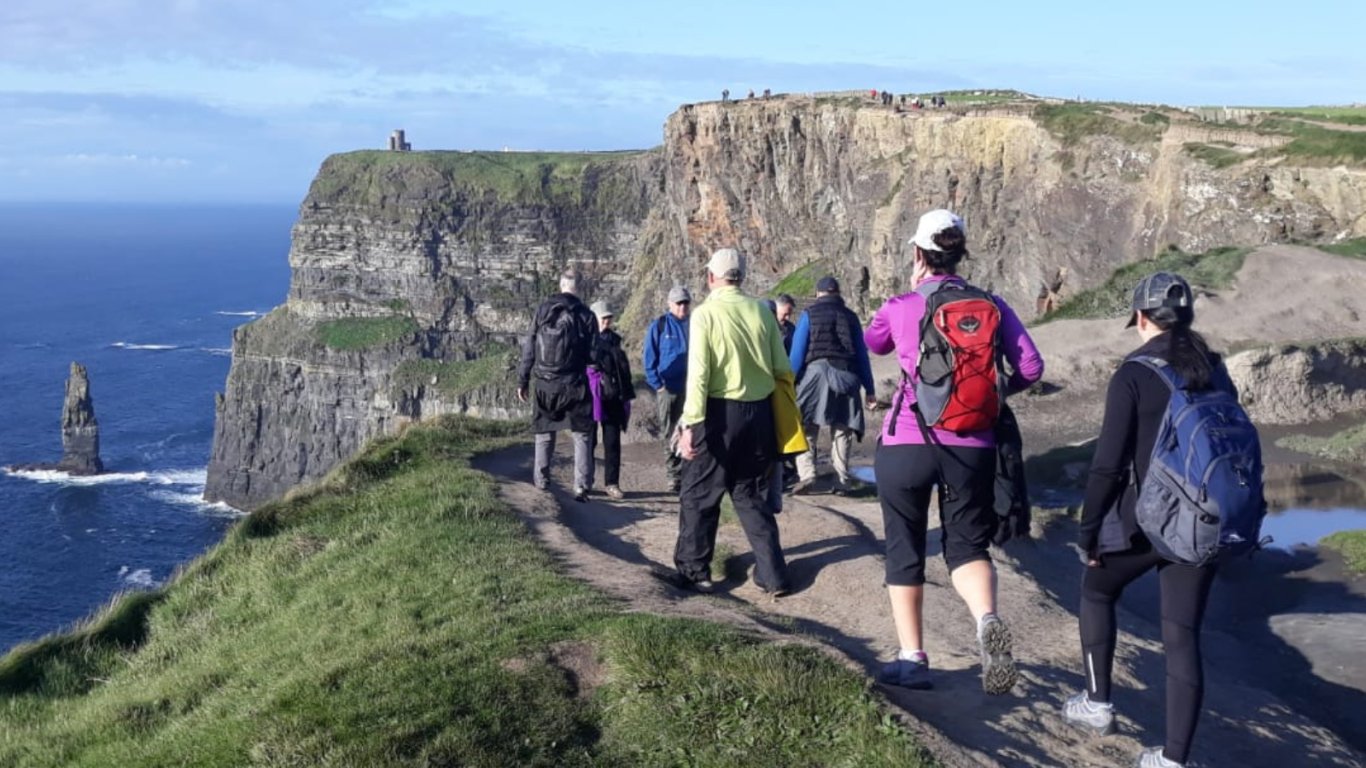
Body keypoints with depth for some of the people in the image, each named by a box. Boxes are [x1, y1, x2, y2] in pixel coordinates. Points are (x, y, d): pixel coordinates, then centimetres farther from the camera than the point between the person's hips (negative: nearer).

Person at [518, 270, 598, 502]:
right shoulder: (586, 315, -4)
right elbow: (594, 355, -2)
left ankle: (541, 481, 17)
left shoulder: (543, 310, 0)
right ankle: (582, 486, -3)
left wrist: (523, 380, 7)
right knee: (582, 436, 5)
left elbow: (529, 347, 1)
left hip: (545, 384, 2)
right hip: (576, 385, -1)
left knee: (544, 434, 16)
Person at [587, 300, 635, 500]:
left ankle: (611, 483, 6)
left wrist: (626, 394, 13)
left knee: (613, 441, 3)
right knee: (589, 440, 4)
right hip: (592, 395, -4)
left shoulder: (614, 340, 15)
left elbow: (623, 368, 18)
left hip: (614, 396, 4)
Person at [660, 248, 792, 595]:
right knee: (752, 495, 15)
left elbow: (698, 374, -15)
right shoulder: (762, 313, 3)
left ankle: (693, 571, 17)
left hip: (719, 413, -4)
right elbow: (783, 370, 4)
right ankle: (773, 575, 13)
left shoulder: (705, 314, -8)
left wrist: (690, 424, -14)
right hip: (759, 413, 4)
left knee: (699, 495, 10)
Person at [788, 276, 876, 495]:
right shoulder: (850, 317, 15)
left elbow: (797, 352, 1)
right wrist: (869, 389, 18)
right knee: (842, 430, 10)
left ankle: (806, 475, -16)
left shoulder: (809, 314, 6)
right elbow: (862, 355, 15)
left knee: (806, 428, 0)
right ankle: (842, 481, 8)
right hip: (847, 377, 3)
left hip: (815, 372, -3)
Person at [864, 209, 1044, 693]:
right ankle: (987, 620, -19)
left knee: (905, 549, 13)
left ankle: (912, 659, 16)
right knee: (967, 544, 12)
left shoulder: (900, 307, -3)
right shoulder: (992, 305, 1)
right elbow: (1031, 367, -3)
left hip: (906, 444, -1)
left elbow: (873, 343, 18)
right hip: (972, 447, 2)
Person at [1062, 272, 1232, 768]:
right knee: (1183, 635, 6)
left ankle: (1097, 704, 28)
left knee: (1097, 591, 23)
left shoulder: (1134, 375, -12)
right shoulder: (1216, 372, 5)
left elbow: (1109, 462, -14)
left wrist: (1088, 532, -4)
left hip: (1144, 521, -4)